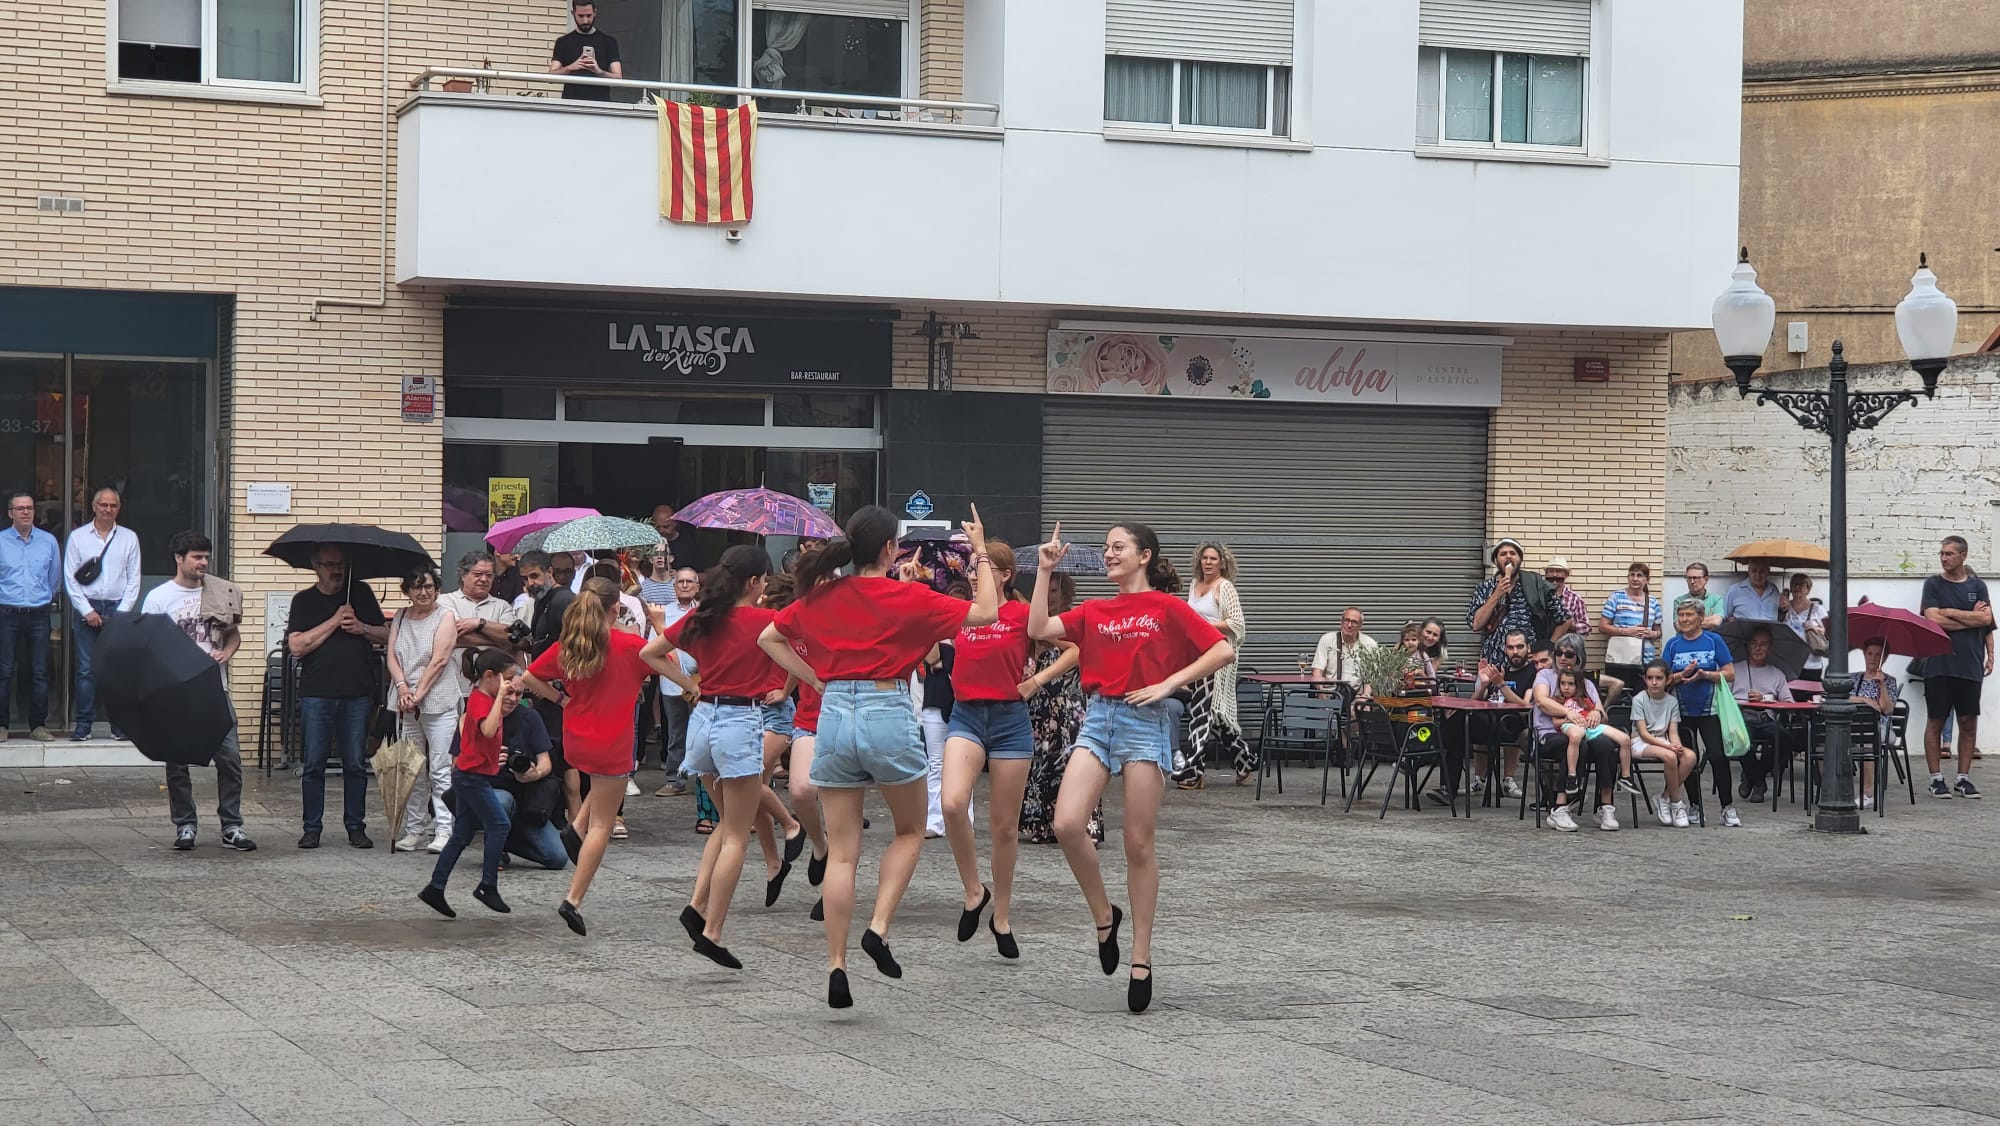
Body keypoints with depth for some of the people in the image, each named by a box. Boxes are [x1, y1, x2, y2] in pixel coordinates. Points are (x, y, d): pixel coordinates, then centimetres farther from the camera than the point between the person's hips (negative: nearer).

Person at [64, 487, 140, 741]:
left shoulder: (129, 538, 9)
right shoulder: (78, 537, 7)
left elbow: (134, 579, 7)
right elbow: (70, 579, 4)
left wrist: (121, 613, -3)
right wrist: (87, 611, -6)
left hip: (118, 608, 1)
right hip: (86, 608, -1)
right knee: (86, 669, -4)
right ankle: (83, 723, -1)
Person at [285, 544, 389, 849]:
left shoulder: (361, 593, 12)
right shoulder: (304, 601, 6)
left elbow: (386, 635, 13)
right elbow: (297, 646, -6)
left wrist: (362, 628, -7)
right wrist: (334, 622, -9)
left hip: (357, 694, 1)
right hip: (316, 694, -1)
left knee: (355, 764, 4)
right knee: (314, 764, 1)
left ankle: (356, 826, 12)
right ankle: (312, 828, 8)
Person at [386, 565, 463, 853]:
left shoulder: (445, 617, 0)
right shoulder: (400, 618, 14)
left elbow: (439, 660, -9)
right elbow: (392, 656, 6)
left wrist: (418, 694, -15)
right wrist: (402, 687, -12)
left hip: (438, 701, -5)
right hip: (405, 703, 5)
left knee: (440, 769, -5)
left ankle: (443, 830, -4)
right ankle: (414, 830, 12)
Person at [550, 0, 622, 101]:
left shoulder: (608, 41, 8)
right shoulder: (563, 42, 11)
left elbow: (618, 77, 1)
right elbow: (551, 76, 3)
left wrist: (599, 71, -18)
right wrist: (570, 68, -15)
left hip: (600, 102, -1)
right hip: (571, 101, 1)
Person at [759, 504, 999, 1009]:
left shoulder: (821, 597, 7)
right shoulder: (908, 598, -6)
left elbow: (769, 638, 17)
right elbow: (986, 612, -2)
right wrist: (980, 552, 9)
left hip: (834, 714, 4)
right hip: (888, 716, -4)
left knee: (841, 852, 7)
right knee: (910, 831, 18)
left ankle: (836, 967, 3)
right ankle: (879, 926, 0)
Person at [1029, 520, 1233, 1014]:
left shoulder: (1167, 607, 0)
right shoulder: (1094, 611, 13)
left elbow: (1223, 650, -6)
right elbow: (1039, 629, 1)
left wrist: (1169, 683, -12)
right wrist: (1045, 571, 0)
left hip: (1145, 722, -4)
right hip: (1098, 718, 4)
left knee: (1138, 844, -1)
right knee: (1067, 823, -16)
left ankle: (1141, 957, 9)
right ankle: (1103, 915, 7)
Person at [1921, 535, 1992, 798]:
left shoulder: (1977, 586, 9)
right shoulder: (1933, 584, 3)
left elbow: (1986, 619, -3)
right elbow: (1933, 620, -10)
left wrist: (1949, 612, -7)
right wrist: (1972, 618, -5)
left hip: (1970, 665, 2)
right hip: (1939, 665, -2)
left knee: (1968, 722, 4)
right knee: (1936, 721, 1)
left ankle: (1964, 778, 11)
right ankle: (1936, 779, 7)